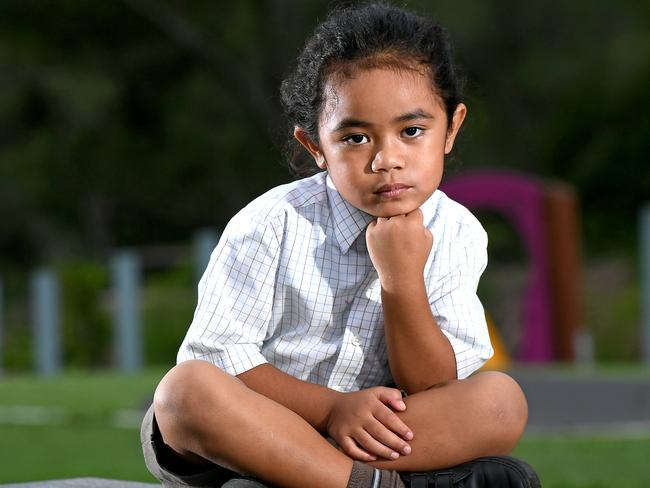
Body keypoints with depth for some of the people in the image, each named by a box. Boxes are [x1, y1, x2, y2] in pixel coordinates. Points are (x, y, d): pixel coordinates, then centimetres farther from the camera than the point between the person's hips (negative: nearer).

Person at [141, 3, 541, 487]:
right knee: (185, 389, -34)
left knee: (503, 400, -20)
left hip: (372, 436, 3)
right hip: (251, 432, -2)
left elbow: (432, 392, -7)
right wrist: (333, 408, -23)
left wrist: (403, 280, -22)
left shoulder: (458, 235, -4)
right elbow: (216, 354, -13)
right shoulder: (275, 224, -11)